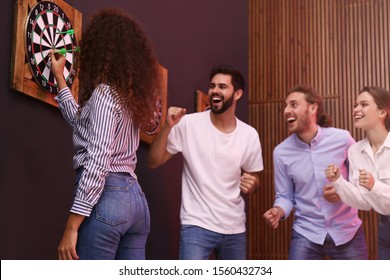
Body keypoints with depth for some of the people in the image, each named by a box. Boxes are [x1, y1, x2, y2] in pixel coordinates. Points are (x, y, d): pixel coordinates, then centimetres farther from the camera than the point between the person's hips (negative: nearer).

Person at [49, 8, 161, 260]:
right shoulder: (132, 94, 17)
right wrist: (59, 77, 40)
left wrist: (71, 226, -18)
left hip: (106, 197, -9)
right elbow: (82, 122, 33)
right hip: (135, 198, 9)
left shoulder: (104, 92, -8)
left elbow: (97, 162, -18)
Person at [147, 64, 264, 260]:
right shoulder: (189, 124, -9)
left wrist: (251, 185, -11)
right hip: (197, 226, -4)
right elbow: (153, 162, -10)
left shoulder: (249, 135, 0)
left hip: (235, 229, 4)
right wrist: (167, 127, -23)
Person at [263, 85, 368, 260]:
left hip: (347, 231, 0)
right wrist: (279, 211, -20)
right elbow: (285, 196, 1)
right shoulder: (281, 152, -6)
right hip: (306, 234, 0)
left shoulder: (342, 139, -9)